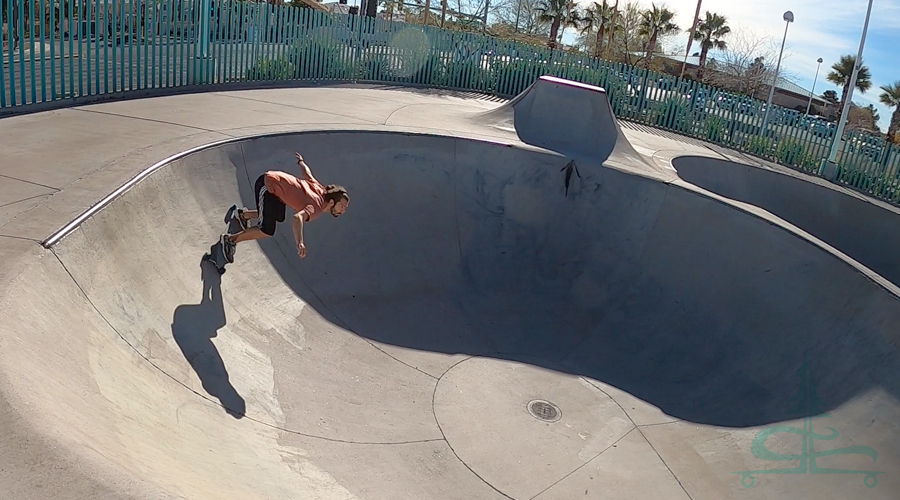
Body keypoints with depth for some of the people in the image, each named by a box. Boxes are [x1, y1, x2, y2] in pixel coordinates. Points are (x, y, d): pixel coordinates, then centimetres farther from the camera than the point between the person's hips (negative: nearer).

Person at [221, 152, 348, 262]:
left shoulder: (322, 190, -4)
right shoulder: (316, 209, -28)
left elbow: (306, 172, 11)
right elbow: (297, 218, -48)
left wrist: (301, 161, 33)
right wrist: (299, 243, -61)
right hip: (268, 185, -9)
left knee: (278, 218, 29)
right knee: (267, 231, -15)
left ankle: (243, 214, 52)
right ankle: (230, 239, 2)